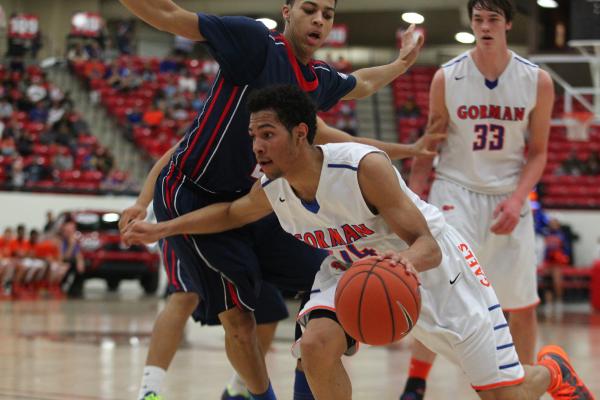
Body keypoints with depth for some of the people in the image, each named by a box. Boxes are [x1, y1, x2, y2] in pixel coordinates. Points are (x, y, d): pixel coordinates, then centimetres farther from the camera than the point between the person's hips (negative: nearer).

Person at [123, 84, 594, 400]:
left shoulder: (362, 167, -35)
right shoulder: (272, 191, -16)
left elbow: (427, 245, -34)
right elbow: (230, 213, 10)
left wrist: (408, 261, -56)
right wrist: (163, 228, 1)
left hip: (433, 264, -5)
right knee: (316, 342, -26)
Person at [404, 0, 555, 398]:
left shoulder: (538, 82, -3)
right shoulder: (447, 78, -4)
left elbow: (537, 153, 3)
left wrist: (516, 199, -12)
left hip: (509, 197, 2)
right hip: (456, 190, -2)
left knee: (523, 306, 6)